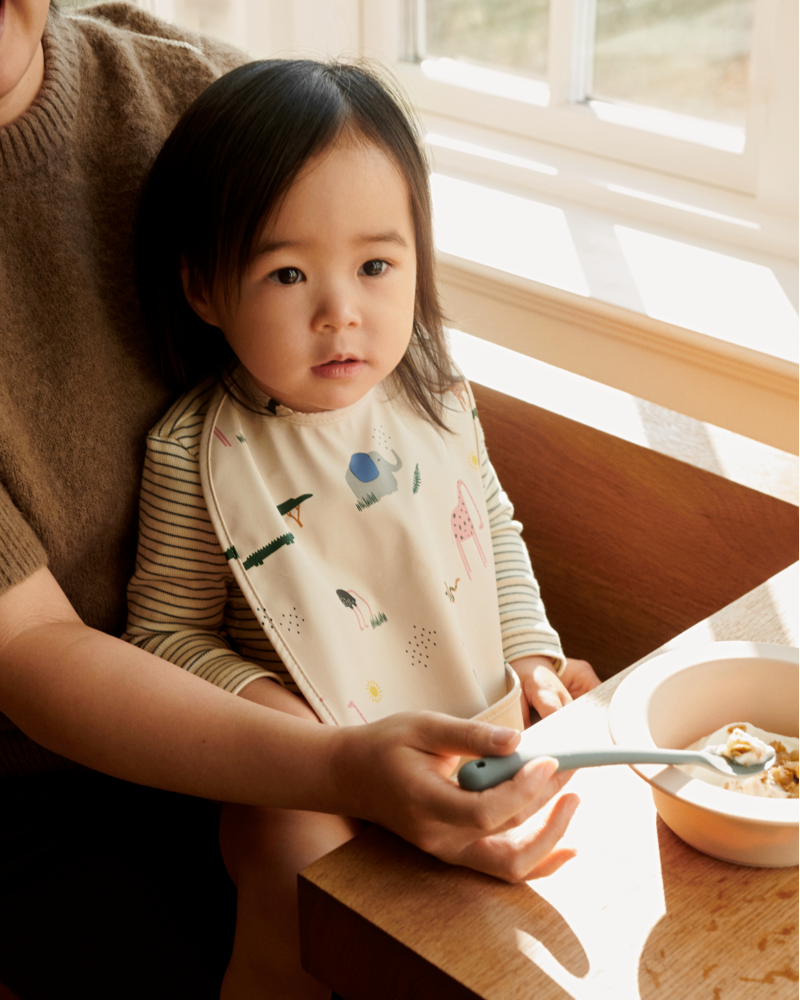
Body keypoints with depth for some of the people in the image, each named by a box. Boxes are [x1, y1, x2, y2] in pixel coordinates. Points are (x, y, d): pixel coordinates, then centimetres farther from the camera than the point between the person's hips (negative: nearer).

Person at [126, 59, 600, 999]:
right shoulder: (197, 454, -16)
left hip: (479, 720, 5)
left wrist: (533, 652, 3)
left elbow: (495, 531, 14)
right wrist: (275, 712, -21)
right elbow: (166, 633, -7)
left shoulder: (437, 400, -4)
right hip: (308, 777, -4)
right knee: (299, 919, -23)